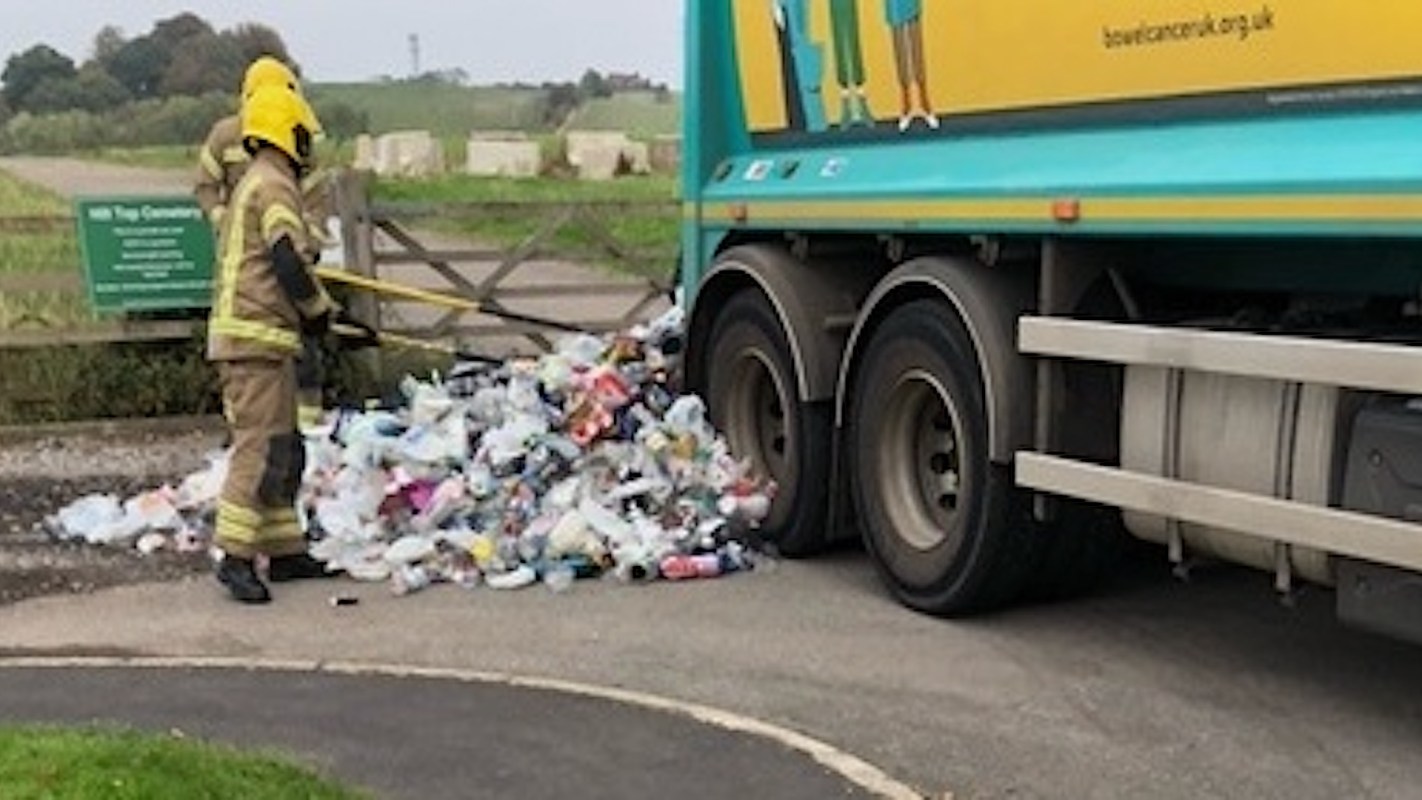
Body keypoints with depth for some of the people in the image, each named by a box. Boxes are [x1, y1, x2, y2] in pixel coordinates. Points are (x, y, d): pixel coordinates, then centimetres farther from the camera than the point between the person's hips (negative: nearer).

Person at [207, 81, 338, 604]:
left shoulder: (254, 185, 22)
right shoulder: (274, 185, -11)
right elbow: (290, 261, -19)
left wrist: (305, 310, 22)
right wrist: (319, 310, -4)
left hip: (246, 335, 11)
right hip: (257, 337, -11)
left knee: (284, 449, 14)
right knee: (261, 446, -11)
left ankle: (285, 550, 20)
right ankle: (236, 556, -11)